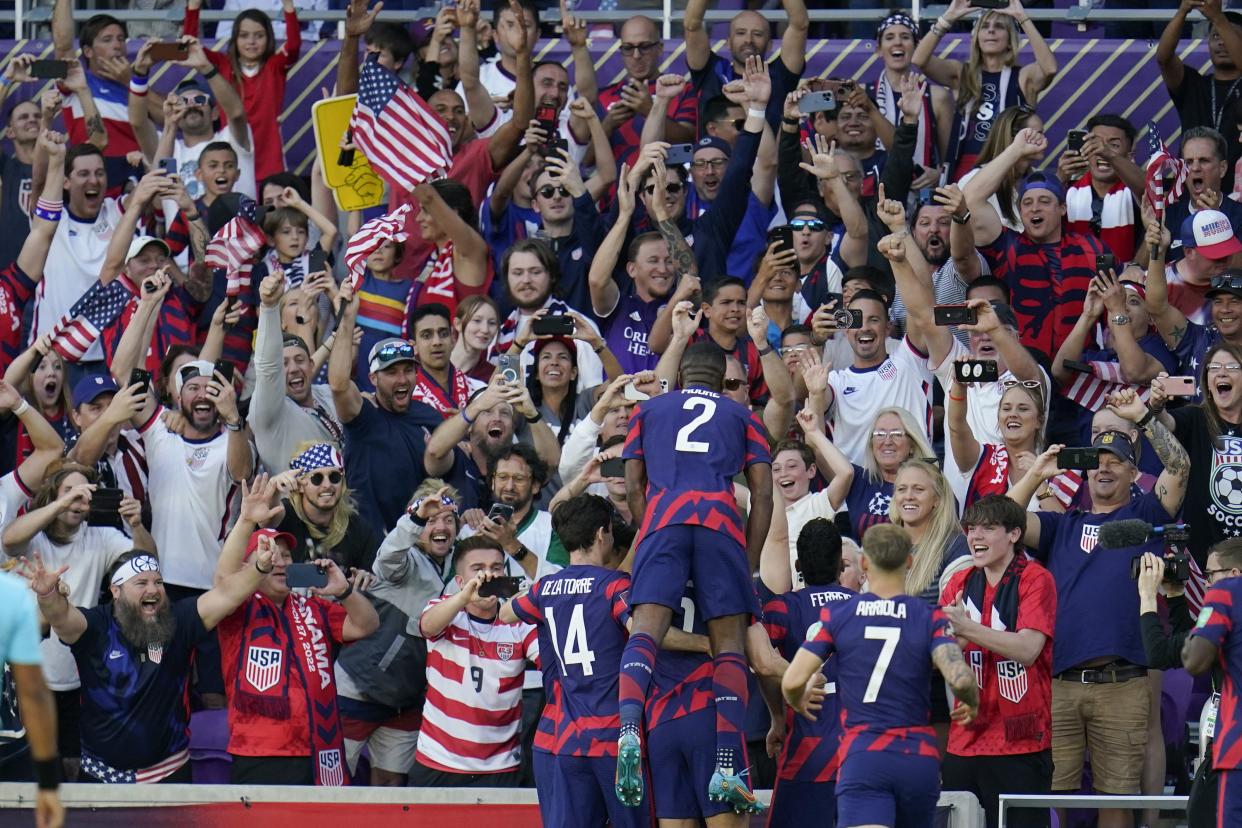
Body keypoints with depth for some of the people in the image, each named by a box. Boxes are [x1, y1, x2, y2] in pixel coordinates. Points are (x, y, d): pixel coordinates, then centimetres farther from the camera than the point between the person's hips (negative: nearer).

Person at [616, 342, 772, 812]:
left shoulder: (649, 410, 27)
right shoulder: (742, 417, 26)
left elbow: (633, 486, 18)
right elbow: (763, 495, 15)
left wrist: (652, 535, 27)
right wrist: (747, 562, 17)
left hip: (662, 517, 0)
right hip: (720, 519, 0)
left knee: (646, 630, -13)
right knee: (729, 645, -1)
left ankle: (628, 730, -39)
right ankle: (728, 767, -14)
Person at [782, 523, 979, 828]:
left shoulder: (836, 615, 2)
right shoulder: (930, 618, 2)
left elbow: (792, 682, -3)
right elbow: (959, 679, -13)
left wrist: (798, 702, 21)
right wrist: (971, 705, 10)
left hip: (862, 757, -2)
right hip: (919, 757, 2)